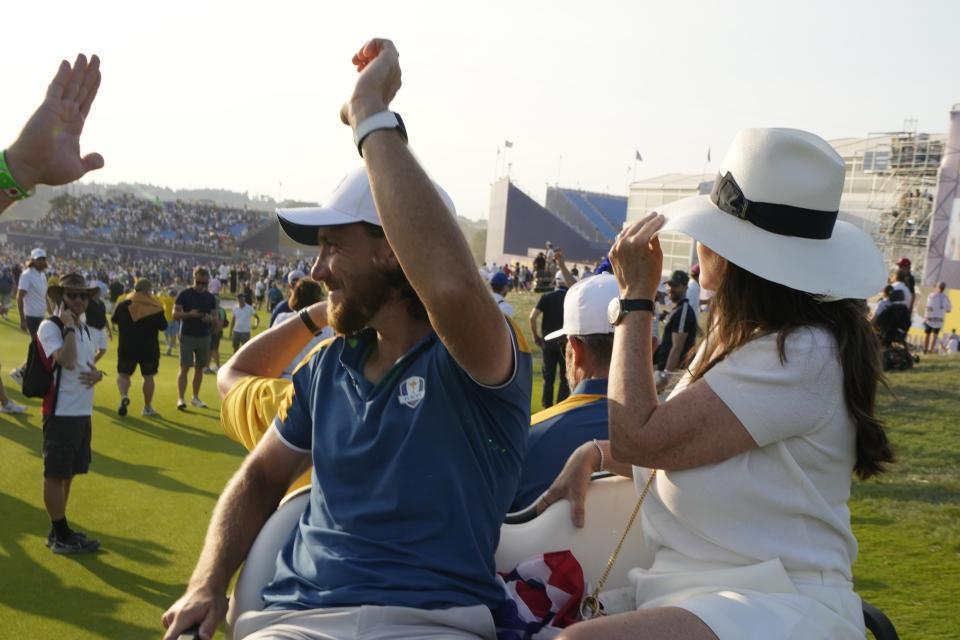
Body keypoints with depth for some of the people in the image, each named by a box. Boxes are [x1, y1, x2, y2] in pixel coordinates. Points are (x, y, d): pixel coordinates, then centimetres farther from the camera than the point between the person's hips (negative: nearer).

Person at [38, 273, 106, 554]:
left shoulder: (84, 328, 13)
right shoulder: (49, 327, -12)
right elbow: (67, 361, -27)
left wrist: (97, 374, 2)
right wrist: (68, 326, -21)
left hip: (83, 412, 9)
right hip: (60, 412, -8)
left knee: (68, 472, 15)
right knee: (55, 474, 0)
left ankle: (59, 531, 26)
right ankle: (61, 536, 7)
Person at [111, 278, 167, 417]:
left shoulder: (123, 304, -3)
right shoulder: (155, 307, -8)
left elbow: (113, 320, 8)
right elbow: (163, 327, -4)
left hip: (126, 348, 1)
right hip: (149, 348, -1)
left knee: (123, 374, 13)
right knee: (148, 377, 11)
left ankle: (124, 396, -15)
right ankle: (147, 407, 17)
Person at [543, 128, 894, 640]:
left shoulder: (804, 354, -18)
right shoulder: (738, 334, 14)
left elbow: (639, 439, -20)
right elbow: (672, 451, 21)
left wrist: (635, 296, -11)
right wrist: (592, 454, 2)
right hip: (692, 589, 10)